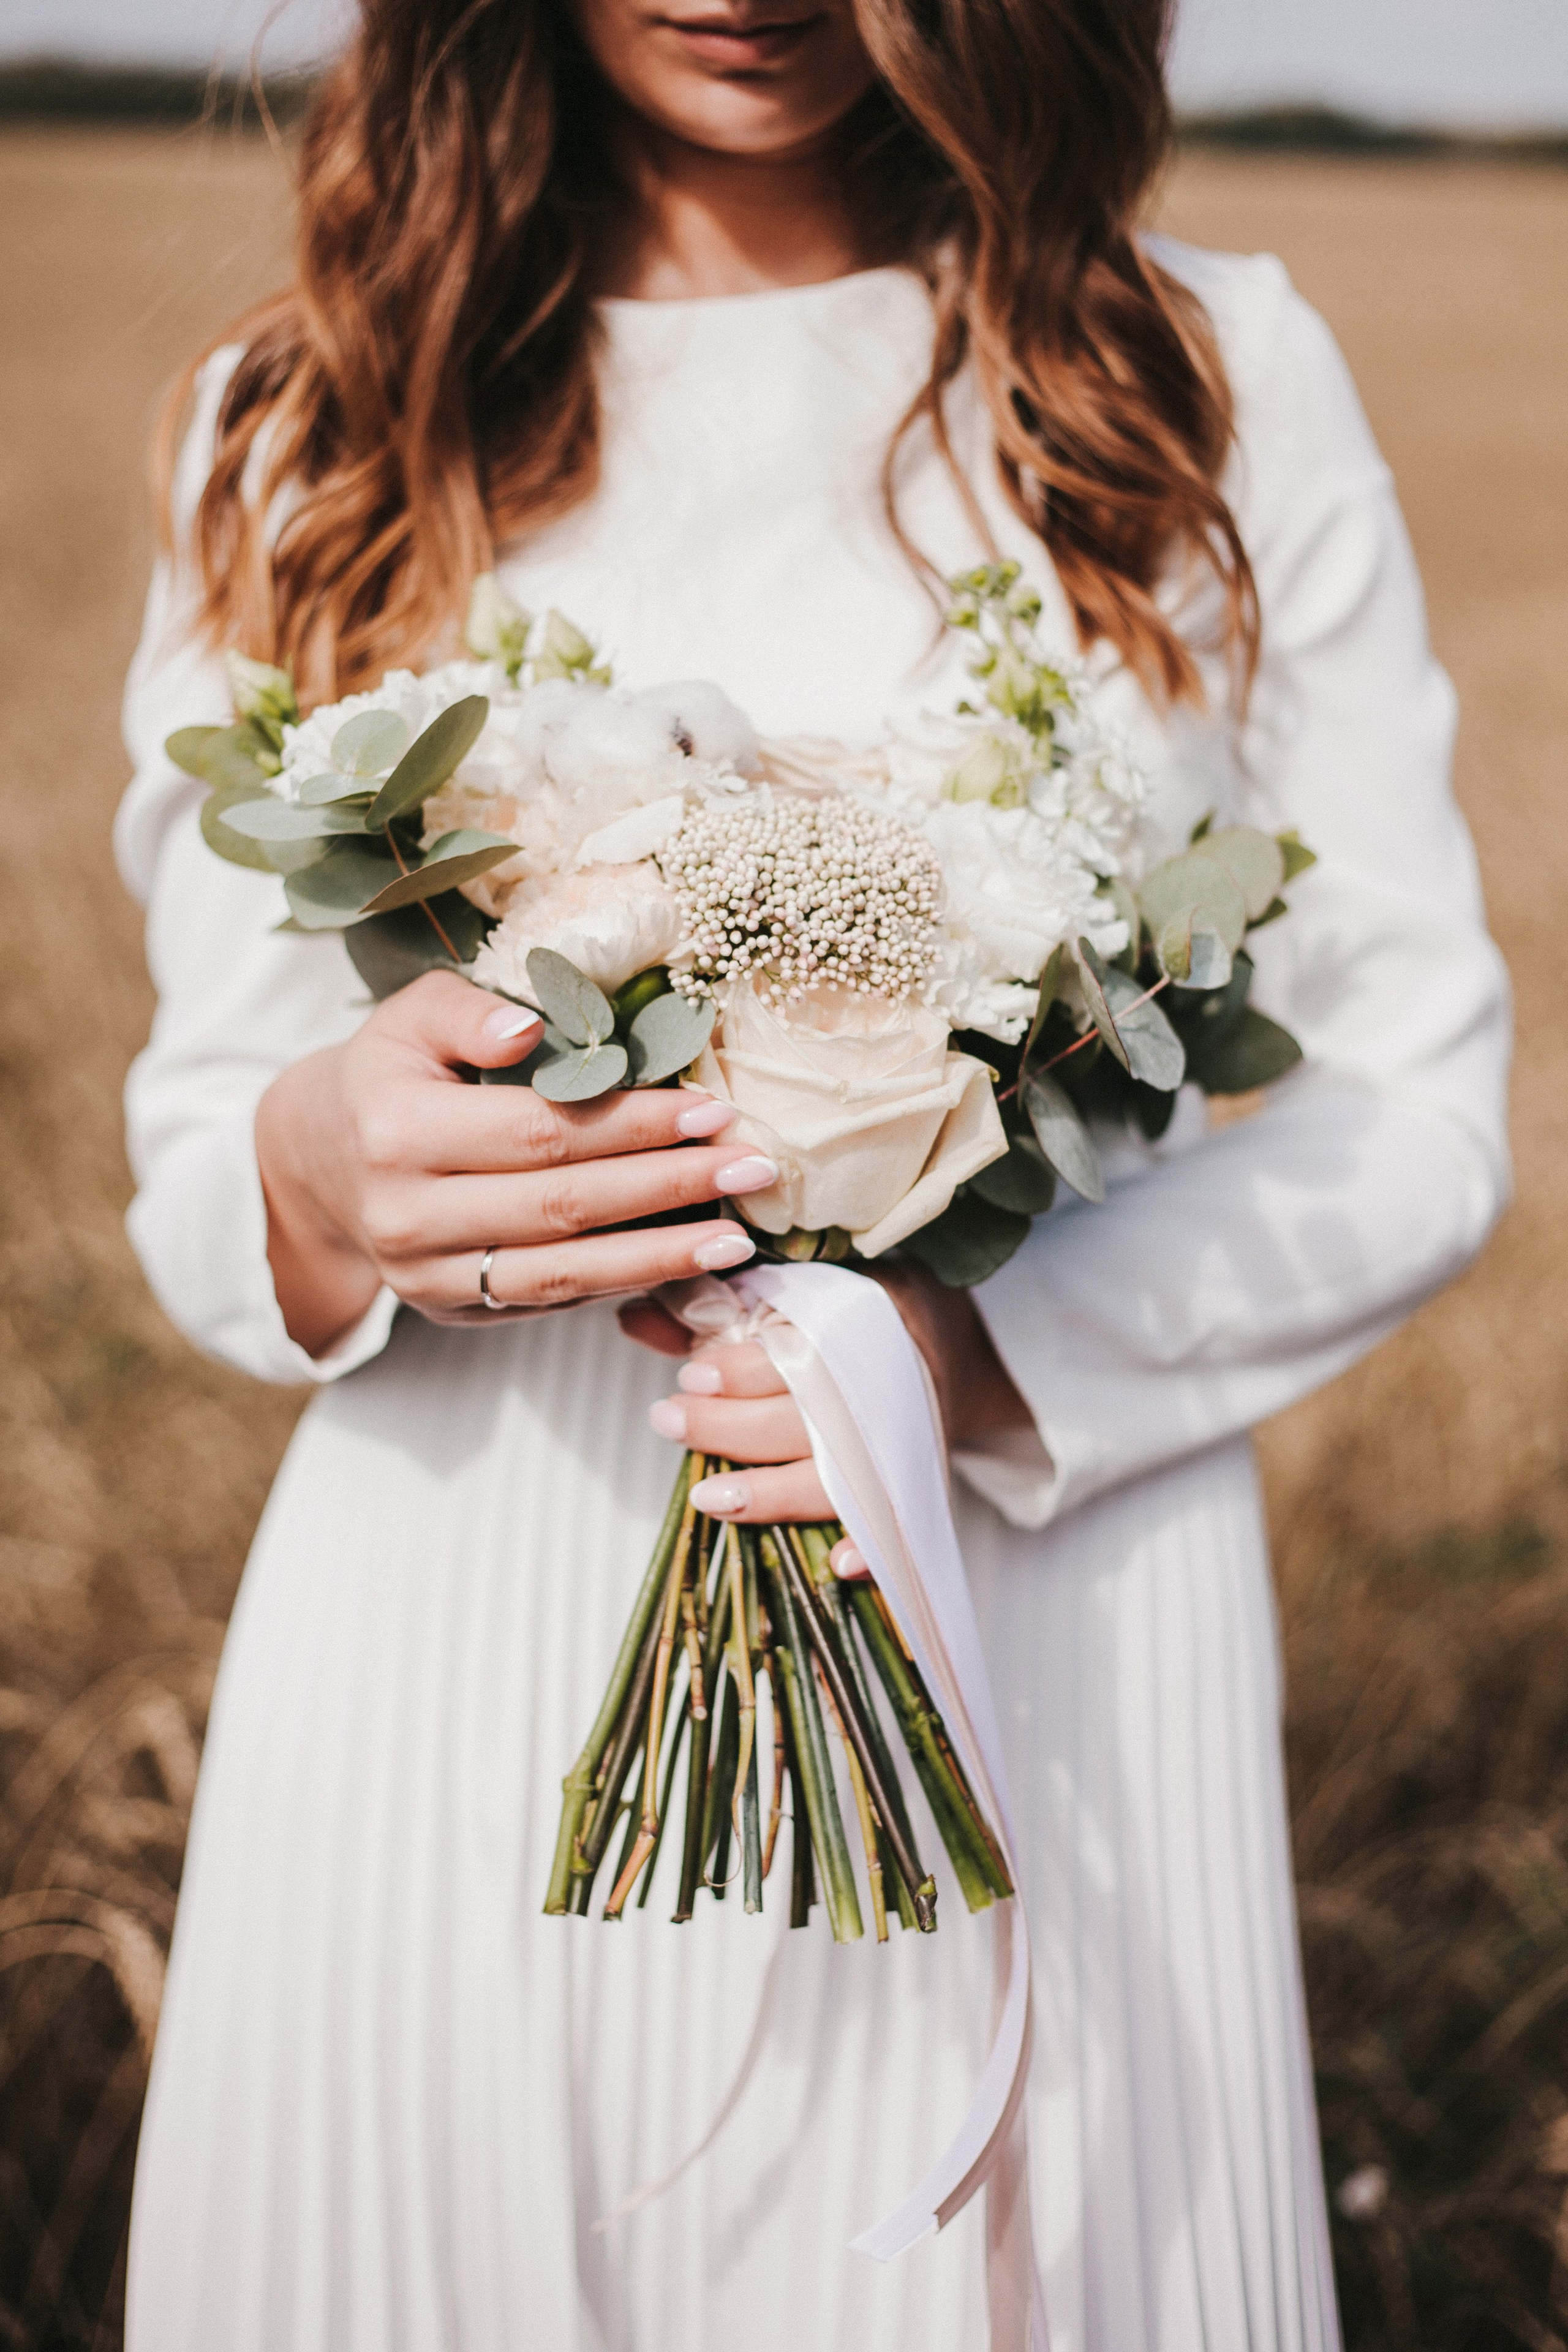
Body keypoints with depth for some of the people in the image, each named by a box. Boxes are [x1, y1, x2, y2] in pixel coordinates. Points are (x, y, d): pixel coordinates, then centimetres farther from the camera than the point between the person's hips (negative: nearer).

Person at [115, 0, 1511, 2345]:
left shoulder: (1222, 386, 3)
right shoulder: (297, 434, 6)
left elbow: (1417, 1106, 3)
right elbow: (199, 1163, 6)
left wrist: (1000, 1354, -15)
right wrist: (320, 1183, -18)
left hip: (1046, 1628, 0)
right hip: (452, 1662, 1)